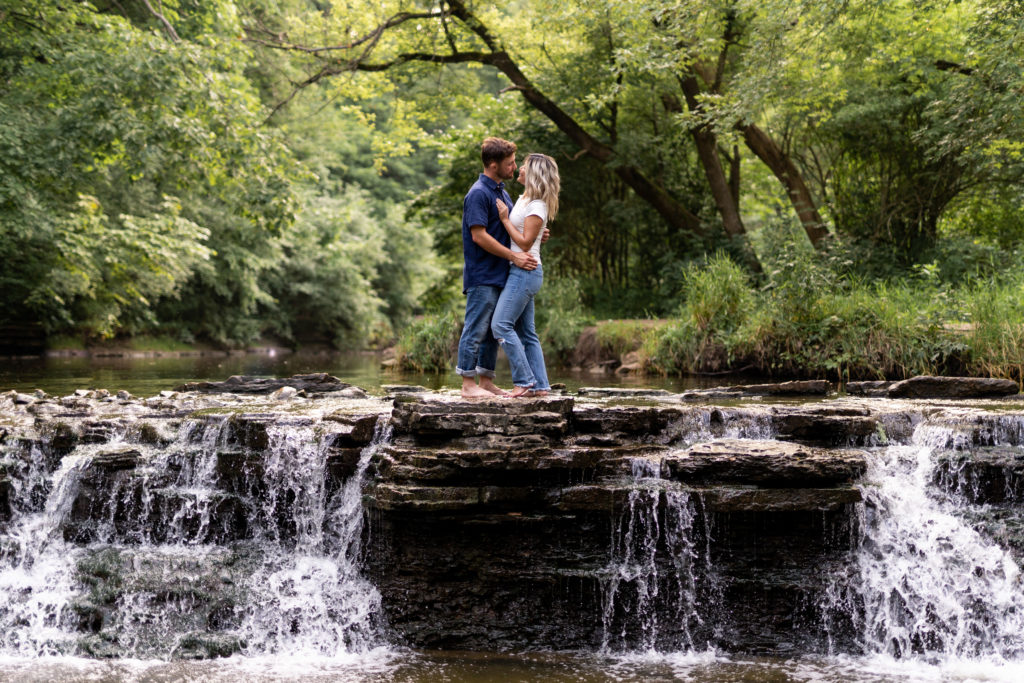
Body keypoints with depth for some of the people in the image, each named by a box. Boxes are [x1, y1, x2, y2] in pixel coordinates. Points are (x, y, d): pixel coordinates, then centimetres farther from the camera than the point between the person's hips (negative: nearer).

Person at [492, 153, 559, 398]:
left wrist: (505, 219, -14)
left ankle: (525, 381, -12)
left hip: (525, 271, -10)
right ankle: (540, 385, 8)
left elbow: (525, 243, -17)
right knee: (526, 332, 8)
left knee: (501, 325, -13)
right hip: (520, 273, 10)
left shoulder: (537, 206, -13)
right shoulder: (524, 199, 15)